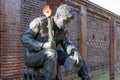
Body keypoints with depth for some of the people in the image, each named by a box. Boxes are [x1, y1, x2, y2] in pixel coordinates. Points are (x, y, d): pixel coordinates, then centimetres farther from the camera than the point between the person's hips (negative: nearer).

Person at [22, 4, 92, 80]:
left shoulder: (62, 30, 3)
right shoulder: (39, 22, -16)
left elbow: (67, 44, -3)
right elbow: (25, 39, -22)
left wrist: (75, 52, -26)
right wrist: (43, 45, -37)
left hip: (49, 57, 6)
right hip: (32, 55, -6)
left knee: (76, 57, -4)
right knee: (52, 53, -38)